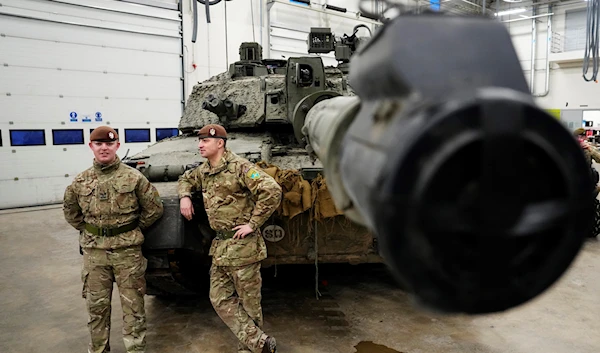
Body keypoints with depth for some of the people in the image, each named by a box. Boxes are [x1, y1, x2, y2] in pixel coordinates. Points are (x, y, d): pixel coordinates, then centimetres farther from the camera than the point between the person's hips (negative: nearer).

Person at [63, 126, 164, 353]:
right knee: (97, 306, 14)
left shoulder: (133, 177, -5)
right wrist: (88, 231, 12)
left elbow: (154, 208, 1)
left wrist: (134, 230, 3)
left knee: (133, 306, 5)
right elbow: (70, 211, 20)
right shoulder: (81, 181, 4)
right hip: (94, 252, 3)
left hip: (128, 251, -3)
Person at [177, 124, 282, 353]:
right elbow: (186, 179, 32)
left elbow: (272, 191, -24)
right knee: (220, 299, 10)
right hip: (220, 247, 9)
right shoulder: (204, 171, 10)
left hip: (242, 245, -9)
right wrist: (184, 196, 9)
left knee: (249, 302, 6)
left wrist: (253, 223, -20)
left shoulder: (239, 167, -15)